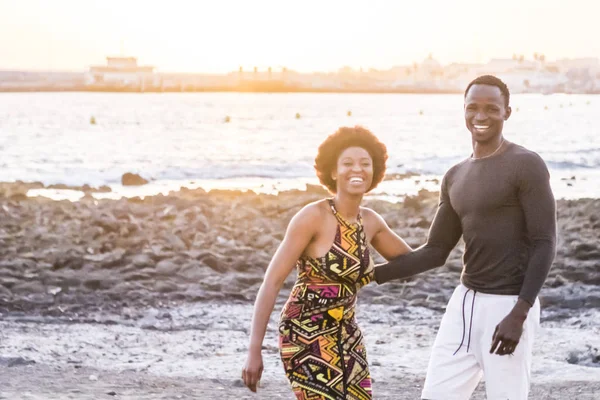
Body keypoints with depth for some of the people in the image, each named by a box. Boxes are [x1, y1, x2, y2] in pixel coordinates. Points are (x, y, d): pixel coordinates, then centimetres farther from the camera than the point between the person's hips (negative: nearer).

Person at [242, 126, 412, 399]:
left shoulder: (370, 221, 5)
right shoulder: (313, 216, -15)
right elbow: (271, 282, -16)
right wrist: (254, 350, -20)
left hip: (345, 336, 7)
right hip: (305, 335, -7)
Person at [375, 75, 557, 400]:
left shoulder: (526, 166, -9)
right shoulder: (456, 178, 12)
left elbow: (545, 244, -13)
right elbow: (436, 251, 15)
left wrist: (518, 314, -21)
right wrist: (373, 275, 6)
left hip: (508, 303, -7)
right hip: (465, 301, 7)